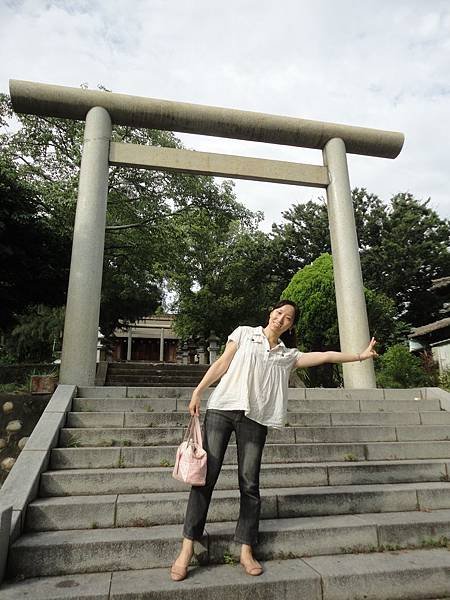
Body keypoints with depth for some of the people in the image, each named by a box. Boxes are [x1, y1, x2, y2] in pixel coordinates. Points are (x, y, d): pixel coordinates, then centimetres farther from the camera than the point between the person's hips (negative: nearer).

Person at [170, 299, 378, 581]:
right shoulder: (244, 333, 11)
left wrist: (360, 356, 10)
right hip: (221, 409, -2)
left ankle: (246, 550, 17)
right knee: (206, 475, -3)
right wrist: (198, 392, 0)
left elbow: (324, 356, 13)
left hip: (255, 419, 2)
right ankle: (188, 547, 7)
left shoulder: (288, 355, 16)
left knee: (249, 484, 4)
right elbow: (222, 363, 6)